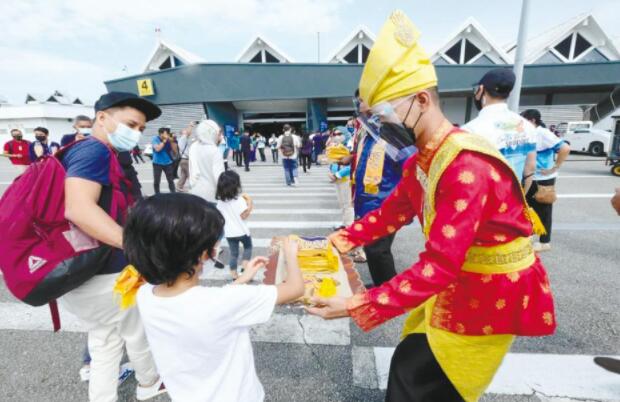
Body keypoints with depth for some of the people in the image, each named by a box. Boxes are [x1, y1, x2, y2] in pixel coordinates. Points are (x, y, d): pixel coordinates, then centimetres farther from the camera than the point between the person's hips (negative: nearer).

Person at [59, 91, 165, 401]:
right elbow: (79, 208, -33)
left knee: (105, 344, 23)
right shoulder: (94, 150, -18)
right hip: (103, 274, -8)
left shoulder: (94, 154, 12)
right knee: (139, 334, 18)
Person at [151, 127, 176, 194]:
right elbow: (157, 149, -22)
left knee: (170, 180, 2)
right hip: (157, 163, -2)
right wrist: (164, 141, -20)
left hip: (168, 163, 2)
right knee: (156, 181, 2)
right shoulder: (155, 139, -7)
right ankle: (157, 195, 16)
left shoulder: (168, 139, -1)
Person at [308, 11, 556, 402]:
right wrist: (342, 240, -3)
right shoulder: (422, 160, 1)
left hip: (491, 297, -8)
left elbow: (439, 266, -35)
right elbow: (392, 211, 6)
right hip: (457, 287, 8)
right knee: (408, 366, 22)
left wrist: (358, 306, -35)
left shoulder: (467, 166, -31)